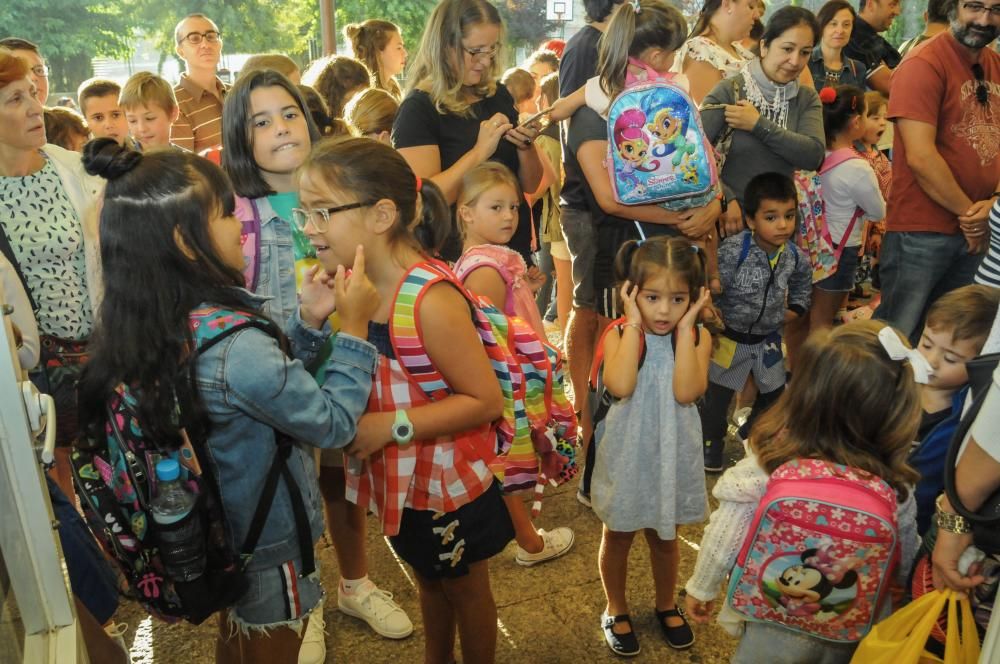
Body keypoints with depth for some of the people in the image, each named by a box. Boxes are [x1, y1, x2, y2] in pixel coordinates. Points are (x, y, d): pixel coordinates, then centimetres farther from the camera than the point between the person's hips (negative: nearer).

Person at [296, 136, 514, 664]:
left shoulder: (430, 302, -31)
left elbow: (486, 400, -27)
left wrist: (391, 426, -29)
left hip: (448, 482, -7)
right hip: (399, 479, 7)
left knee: (465, 588, 20)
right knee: (427, 579, 31)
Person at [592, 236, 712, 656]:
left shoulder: (697, 336, -12)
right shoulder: (619, 334, -17)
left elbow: (687, 392, -28)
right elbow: (620, 387, -36)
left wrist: (684, 327, -26)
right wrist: (635, 323, -28)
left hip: (672, 455, 2)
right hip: (627, 454, -1)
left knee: (664, 537, 23)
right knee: (618, 537, 18)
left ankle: (666, 605, 47)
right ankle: (616, 610, 41)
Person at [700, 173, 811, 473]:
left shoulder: (796, 257, -10)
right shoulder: (733, 250, -27)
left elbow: (802, 286, 12)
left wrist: (793, 311, 4)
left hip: (768, 338, 5)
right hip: (731, 335, -4)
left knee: (774, 392, 19)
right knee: (718, 393, 8)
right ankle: (712, 441, 29)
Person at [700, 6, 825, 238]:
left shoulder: (807, 99, 4)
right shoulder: (729, 92, -10)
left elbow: (813, 156, -12)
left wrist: (759, 125, -16)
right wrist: (725, 198, -27)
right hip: (731, 219, -4)